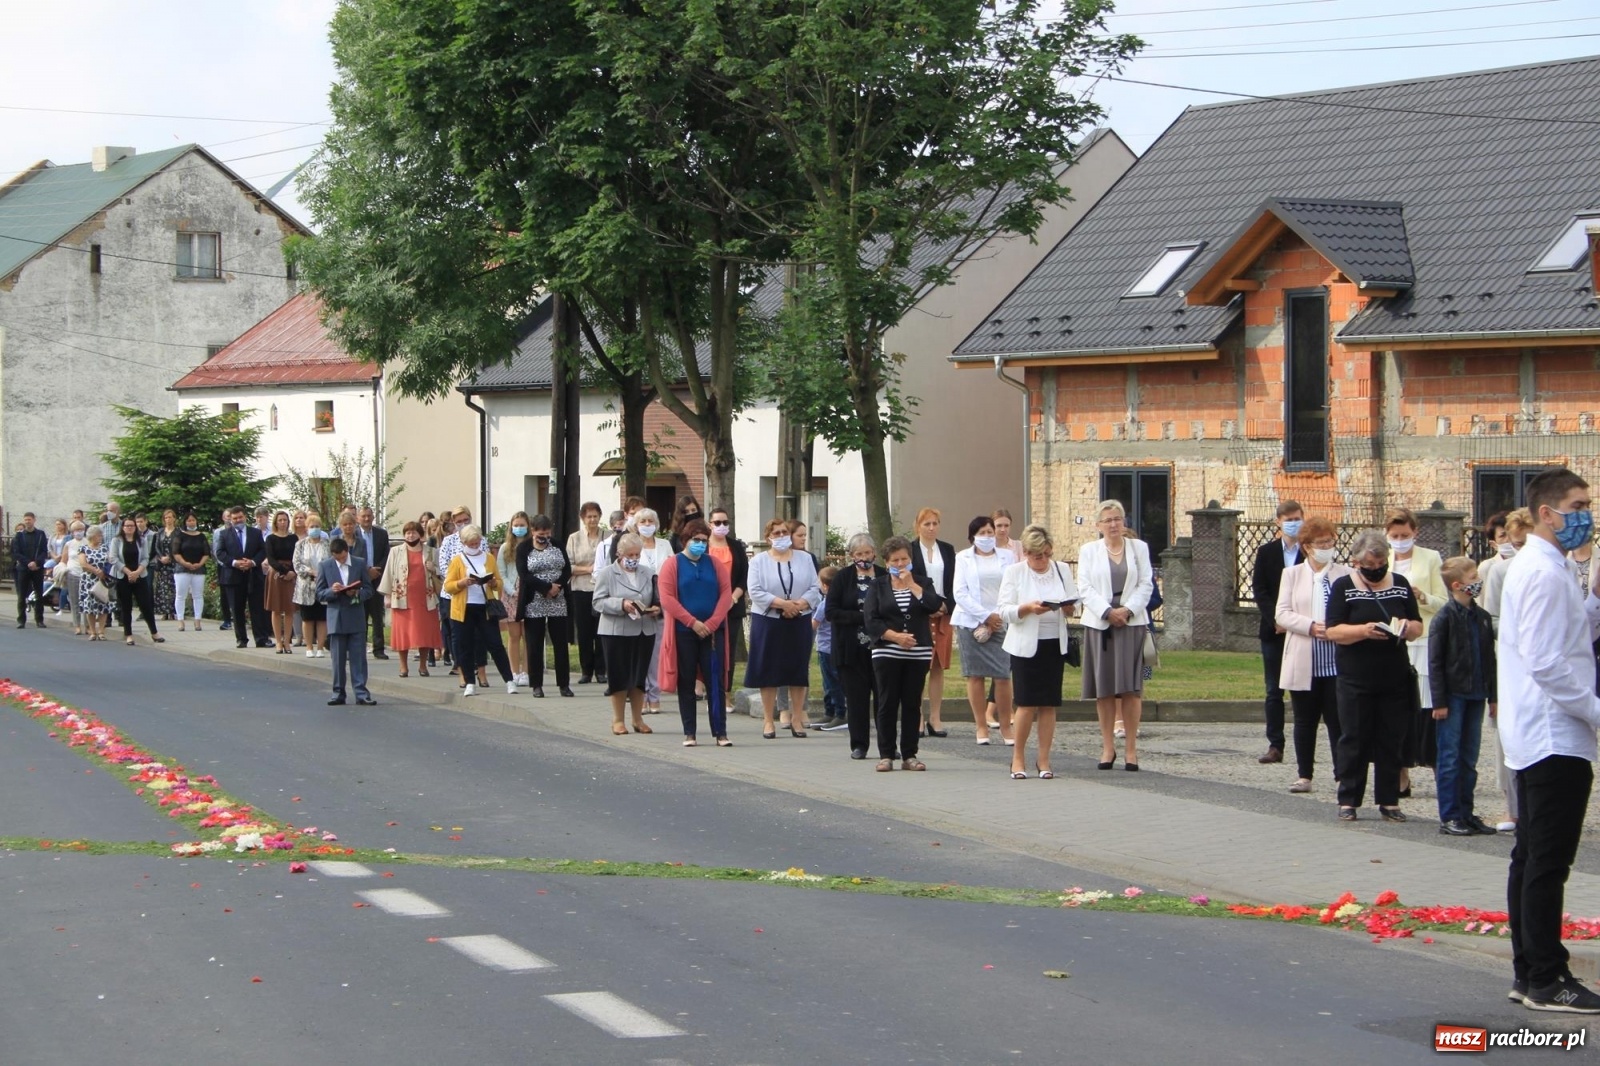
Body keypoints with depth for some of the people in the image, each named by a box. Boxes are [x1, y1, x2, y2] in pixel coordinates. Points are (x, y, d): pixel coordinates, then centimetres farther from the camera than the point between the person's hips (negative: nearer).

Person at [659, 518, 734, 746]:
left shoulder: (715, 565, 8)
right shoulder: (672, 565, 1)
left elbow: (726, 594, 1)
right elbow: (667, 598, -8)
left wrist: (712, 623, -11)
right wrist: (692, 622, -14)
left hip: (712, 632, 1)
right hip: (683, 633, -1)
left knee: (715, 682, -1)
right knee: (686, 683, 4)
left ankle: (720, 732, 0)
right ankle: (689, 733, 9)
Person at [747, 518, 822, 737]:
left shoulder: (804, 559, 10)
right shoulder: (759, 561, 2)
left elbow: (815, 588, 3)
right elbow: (755, 592, -9)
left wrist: (799, 604, -15)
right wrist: (782, 603, -19)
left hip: (799, 622, 2)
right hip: (768, 622, -2)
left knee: (798, 670, 4)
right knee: (769, 671, 0)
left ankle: (797, 718, 12)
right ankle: (768, 720, 7)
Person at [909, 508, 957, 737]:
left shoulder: (947, 550, 13)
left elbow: (953, 583, 9)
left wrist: (946, 606, -5)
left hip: (943, 614, 4)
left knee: (938, 667, 3)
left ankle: (935, 718, 4)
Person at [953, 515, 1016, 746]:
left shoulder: (1007, 557, 10)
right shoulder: (963, 558, 8)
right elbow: (960, 593, 0)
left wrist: (997, 617, -8)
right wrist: (985, 616, -9)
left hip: (1001, 623, 0)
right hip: (971, 622, 0)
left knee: (1002, 675, -7)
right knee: (975, 675, 0)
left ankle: (1005, 727, 0)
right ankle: (981, 727, 6)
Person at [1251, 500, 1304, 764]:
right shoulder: (1266, 552, 8)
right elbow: (1259, 590, 3)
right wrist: (1276, 619, -11)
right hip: (1274, 630, 2)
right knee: (1274, 691, 3)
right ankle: (1275, 746, 5)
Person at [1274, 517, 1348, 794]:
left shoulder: (1345, 574, 4)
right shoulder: (1292, 574, 8)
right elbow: (1282, 614, 0)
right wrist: (1311, 626, -15)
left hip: (1337, 662, -2)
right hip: (1303, 664, 2)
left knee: (1338, 720, -2)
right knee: (1305, 721, 9)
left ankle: (1343, 775, 2)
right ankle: (1304, 775, 16)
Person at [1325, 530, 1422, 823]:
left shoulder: (1400, 585, 10)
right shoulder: (1343, 587, 1)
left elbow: (1418, 627, 13)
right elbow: (1334, 631, -7)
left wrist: (1407, 628, -11)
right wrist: (1364, 631, -23)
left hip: (1395, 678, 3)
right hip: (1356, 679, -3)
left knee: (1392, 741, 4)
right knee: (1355, 740, 1)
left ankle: (1389, 800, 11)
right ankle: (1348, 800, 7)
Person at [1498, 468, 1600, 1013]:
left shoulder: (1540, 567, 15)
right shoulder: (1544, 573, -17)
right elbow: (1546, 662, -22)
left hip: (1537, 739, 11)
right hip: (1556, 738, -11)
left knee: (1532, 859, 13)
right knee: (1547, 862, -7)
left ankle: (1530, 972, 19)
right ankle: (1544, 981, -5)